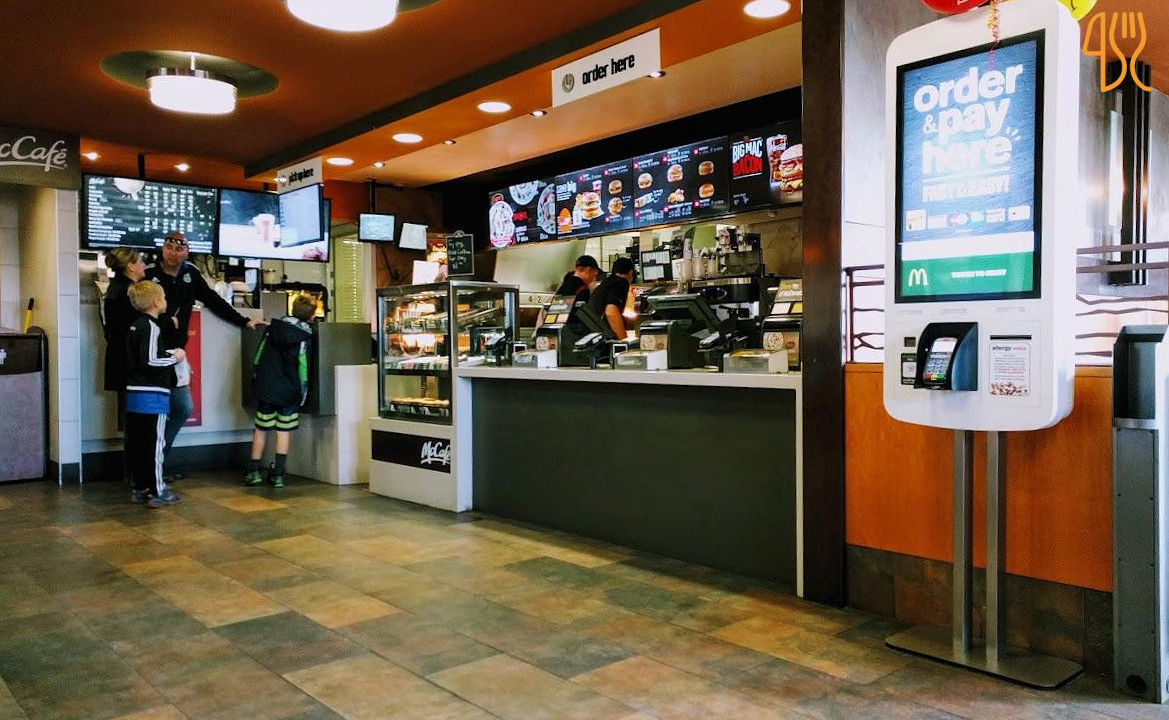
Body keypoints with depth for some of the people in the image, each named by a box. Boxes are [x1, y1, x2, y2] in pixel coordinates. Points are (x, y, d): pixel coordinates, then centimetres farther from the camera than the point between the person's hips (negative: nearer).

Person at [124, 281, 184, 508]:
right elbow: (150, 360, -22)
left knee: (136, 443, 12)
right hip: (153, 395, -9)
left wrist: (169, 353, 14)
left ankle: (140, 488, 22)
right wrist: (175, 357, -9)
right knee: (154, 443, -3)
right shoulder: (152, 327, -14)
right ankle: (157, 492, 1)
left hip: (134, 394, 9)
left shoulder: (134, 326, 14)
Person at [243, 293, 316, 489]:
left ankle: (254, 472, 15)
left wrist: (255, 381, 15)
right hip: (289, 392, -3)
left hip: (266, 389, 3)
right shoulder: (306, 335, -9)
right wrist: (302, 395, -1)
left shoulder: (274, 326, 3)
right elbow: (304, 369, -10)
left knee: (261, 429, 13)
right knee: (284, 431, 5)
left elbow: (258, 357, 7)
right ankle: (278, 475, 4)